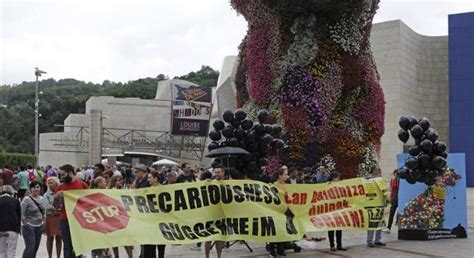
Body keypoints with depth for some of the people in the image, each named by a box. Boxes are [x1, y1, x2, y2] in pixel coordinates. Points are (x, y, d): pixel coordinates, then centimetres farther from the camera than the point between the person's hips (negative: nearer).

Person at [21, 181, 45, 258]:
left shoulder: (41, 198, 6)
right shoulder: (26, 199, -12)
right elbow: (22, 214, -14)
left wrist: (43, 223, 12)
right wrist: (26, 224, -10)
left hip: (39, 227, 6)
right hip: (29, 226, -6)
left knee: (36, 248, 9)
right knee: (30, 248, -10)